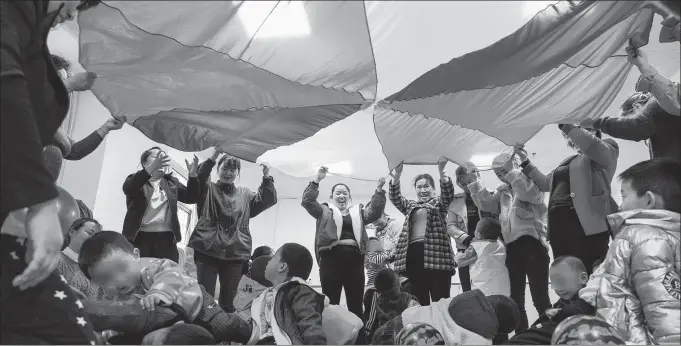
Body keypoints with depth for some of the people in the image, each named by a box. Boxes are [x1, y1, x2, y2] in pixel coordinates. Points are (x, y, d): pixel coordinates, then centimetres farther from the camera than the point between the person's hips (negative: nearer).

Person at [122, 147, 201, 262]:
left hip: (166, 238, 2)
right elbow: (127, 188, -13)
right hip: (139, 237, -2)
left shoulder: (171, 182, 20)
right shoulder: (136, 179, 11)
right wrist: (151, 168, -29)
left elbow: (192, 197, 10)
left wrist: (192, 175, -9)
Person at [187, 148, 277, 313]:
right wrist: (214, 156, -23)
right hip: (207, 250, -2)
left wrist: (266, 177, -7)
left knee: (228, 300, 7)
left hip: (236, 253, 3)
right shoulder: (208, 189, 10)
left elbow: (268, 200, 7)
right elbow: (198, 177, -11)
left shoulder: (245, 194, 18)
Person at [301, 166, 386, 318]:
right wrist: (317, 180, -10)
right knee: (331, 302, -1)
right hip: (331, 257, -2)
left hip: (354, 259, 2)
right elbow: (307, 201, 1)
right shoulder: (325, 211, 14)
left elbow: (375, 212, 6)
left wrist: (379, 190, -6)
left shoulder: (358, 212, 21)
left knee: (356, 303, 5)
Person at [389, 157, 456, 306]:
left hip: (436, 252, -3)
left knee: (440, 301, -6)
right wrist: (397, 174, -9)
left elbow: (448, 193, -4)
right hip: (414, 253, 4)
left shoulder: (439, 203, 16)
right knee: (418, 301, 5)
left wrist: (441, 171, -22)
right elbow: (395, 198, 8)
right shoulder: (410, 206, 25)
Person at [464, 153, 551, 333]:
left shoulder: (530, 181, 4)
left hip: (532, 242, -6)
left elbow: (530, 194, -17)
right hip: (512, 246, 7)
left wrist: (512, 171, -12)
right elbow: (486, 203, 11)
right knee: (515, 299, 10)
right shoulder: (502, 191, 22)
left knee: (540, 298, -8)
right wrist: (474, 182, 8)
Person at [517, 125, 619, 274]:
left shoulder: (606, 151, 10)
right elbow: (545, 183, 33)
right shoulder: (569, 161, 30)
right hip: (559, 224, 7)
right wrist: (525, 161, 27)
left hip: (586, 223, -7)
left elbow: (590, 145, -13)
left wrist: (564, 123, -8)